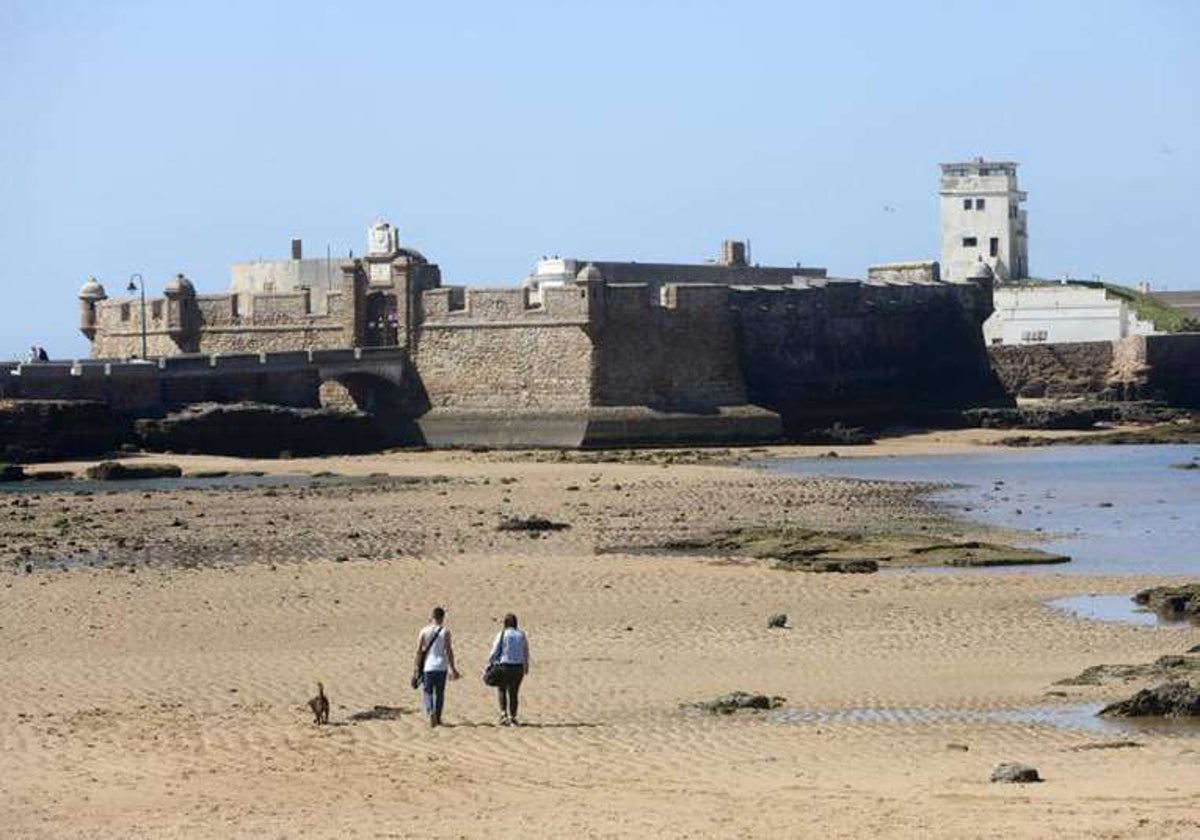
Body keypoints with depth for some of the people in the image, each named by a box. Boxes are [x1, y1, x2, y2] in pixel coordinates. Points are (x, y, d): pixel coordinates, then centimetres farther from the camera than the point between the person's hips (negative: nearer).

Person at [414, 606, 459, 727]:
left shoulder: (424, 631, -2)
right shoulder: (445, 631, -3)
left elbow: (419, 650, -3)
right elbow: (449, 651, -4)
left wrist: (417, 666, 5)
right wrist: (452, 668, 3)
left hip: (428, 667, 0)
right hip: (441, 666, 0)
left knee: (427, 691, 7)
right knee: (440, 692, 13)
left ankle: (430, 712, -17)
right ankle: (438, 717, 17)